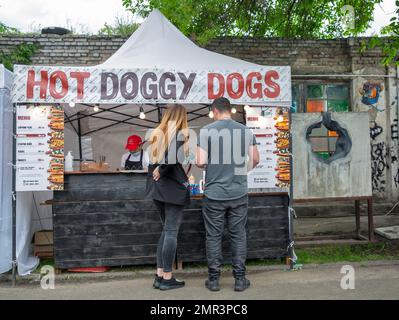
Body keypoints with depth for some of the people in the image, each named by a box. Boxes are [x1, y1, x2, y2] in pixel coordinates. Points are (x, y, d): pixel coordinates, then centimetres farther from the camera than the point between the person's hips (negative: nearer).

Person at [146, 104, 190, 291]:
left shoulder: (157, 134, 12)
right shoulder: (179, 134, -10)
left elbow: (151, 161, 8)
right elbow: (173, 160, -24)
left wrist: (157, 174, 6)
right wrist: (161, 172, -10)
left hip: (158, 188, 7)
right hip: (174, 188, -7)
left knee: (166, 229, 17)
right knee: (171, 231, 2)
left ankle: (159, 276, 20)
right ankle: (167, 279, 12)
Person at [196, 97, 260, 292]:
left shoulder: (207, 131, -7)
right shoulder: (245, 131, 2)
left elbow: (201, 162, -11)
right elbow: (255, 160, 8)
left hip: (214, 193, -2)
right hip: (239, 193, 2)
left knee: (213, 236, 9)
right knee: (238, 235, 12)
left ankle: (214, 279, 19)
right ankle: (240, 279, 19)